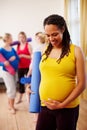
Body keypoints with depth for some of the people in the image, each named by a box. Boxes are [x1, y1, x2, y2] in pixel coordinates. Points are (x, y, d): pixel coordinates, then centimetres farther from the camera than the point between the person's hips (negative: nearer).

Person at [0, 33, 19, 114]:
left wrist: (14, 58, -16)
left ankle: (10, 105, 28)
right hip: (7, 72, -7)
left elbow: (18, 58, 5)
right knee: (12, 89, -5)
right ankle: (12, 107, 9)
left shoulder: (12, 49, 6)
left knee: (11, 89, 14)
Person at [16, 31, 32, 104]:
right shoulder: (17, 46, 10)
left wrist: (23, 56, -17)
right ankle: (20, 98, 24)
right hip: (20, 67, 5)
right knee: (20, 82, 12)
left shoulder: (28, 45, -5)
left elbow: (32, 56, -12)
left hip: (27, 67, -5)